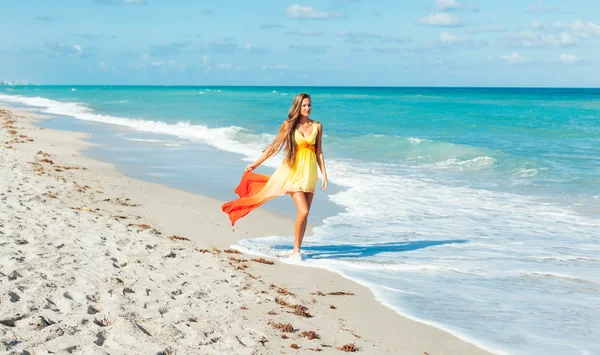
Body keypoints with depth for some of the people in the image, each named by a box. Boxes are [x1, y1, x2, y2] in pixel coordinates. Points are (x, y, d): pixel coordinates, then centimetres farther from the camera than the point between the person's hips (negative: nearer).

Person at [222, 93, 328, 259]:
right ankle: (296, 250, -1)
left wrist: (324, 175, 6)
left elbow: (319, 152, 10)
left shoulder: (317, 126, 5)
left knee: (305, 213, 3)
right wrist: (255, 164, 6)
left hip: (309, 172, 3)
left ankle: (297, 249, 14)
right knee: (303, 211, -14)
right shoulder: (288, 125, -1)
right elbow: (274, 147, 5)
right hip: (293, 170, -3)